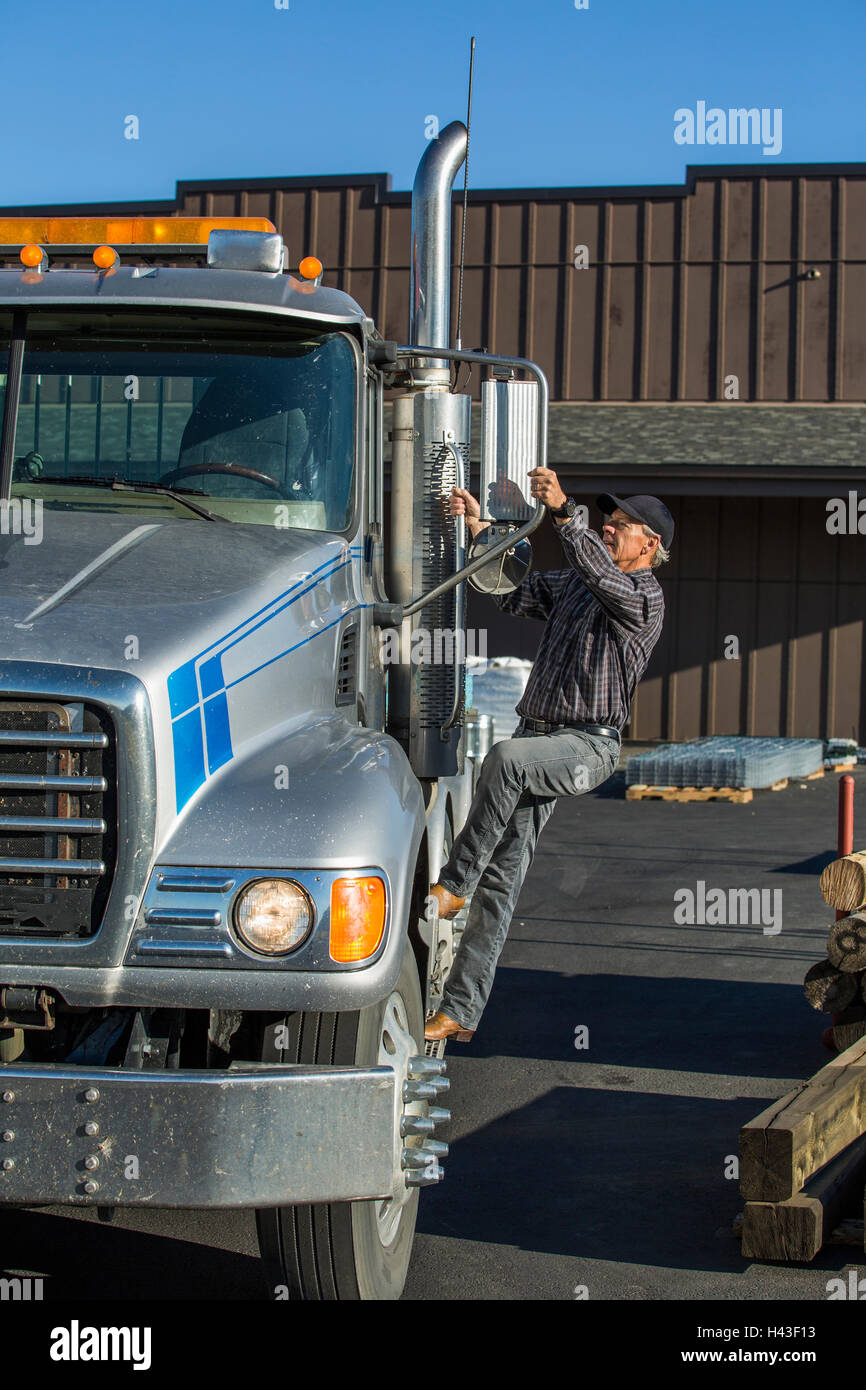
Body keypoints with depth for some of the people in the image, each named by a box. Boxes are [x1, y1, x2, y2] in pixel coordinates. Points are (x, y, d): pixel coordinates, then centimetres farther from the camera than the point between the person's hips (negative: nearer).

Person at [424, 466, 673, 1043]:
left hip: (588, 745, -7)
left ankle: (453, 885, -26)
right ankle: (459, 1012, 2)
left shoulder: (645, 597, -3)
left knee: (507, 758, -37)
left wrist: (565, 510, -32)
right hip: (539, 738, 7)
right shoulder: (571, 585, 21)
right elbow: (512, 591, 16)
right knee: (502, 875, 1)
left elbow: (601, 573, -22)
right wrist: (479, 529, 2)